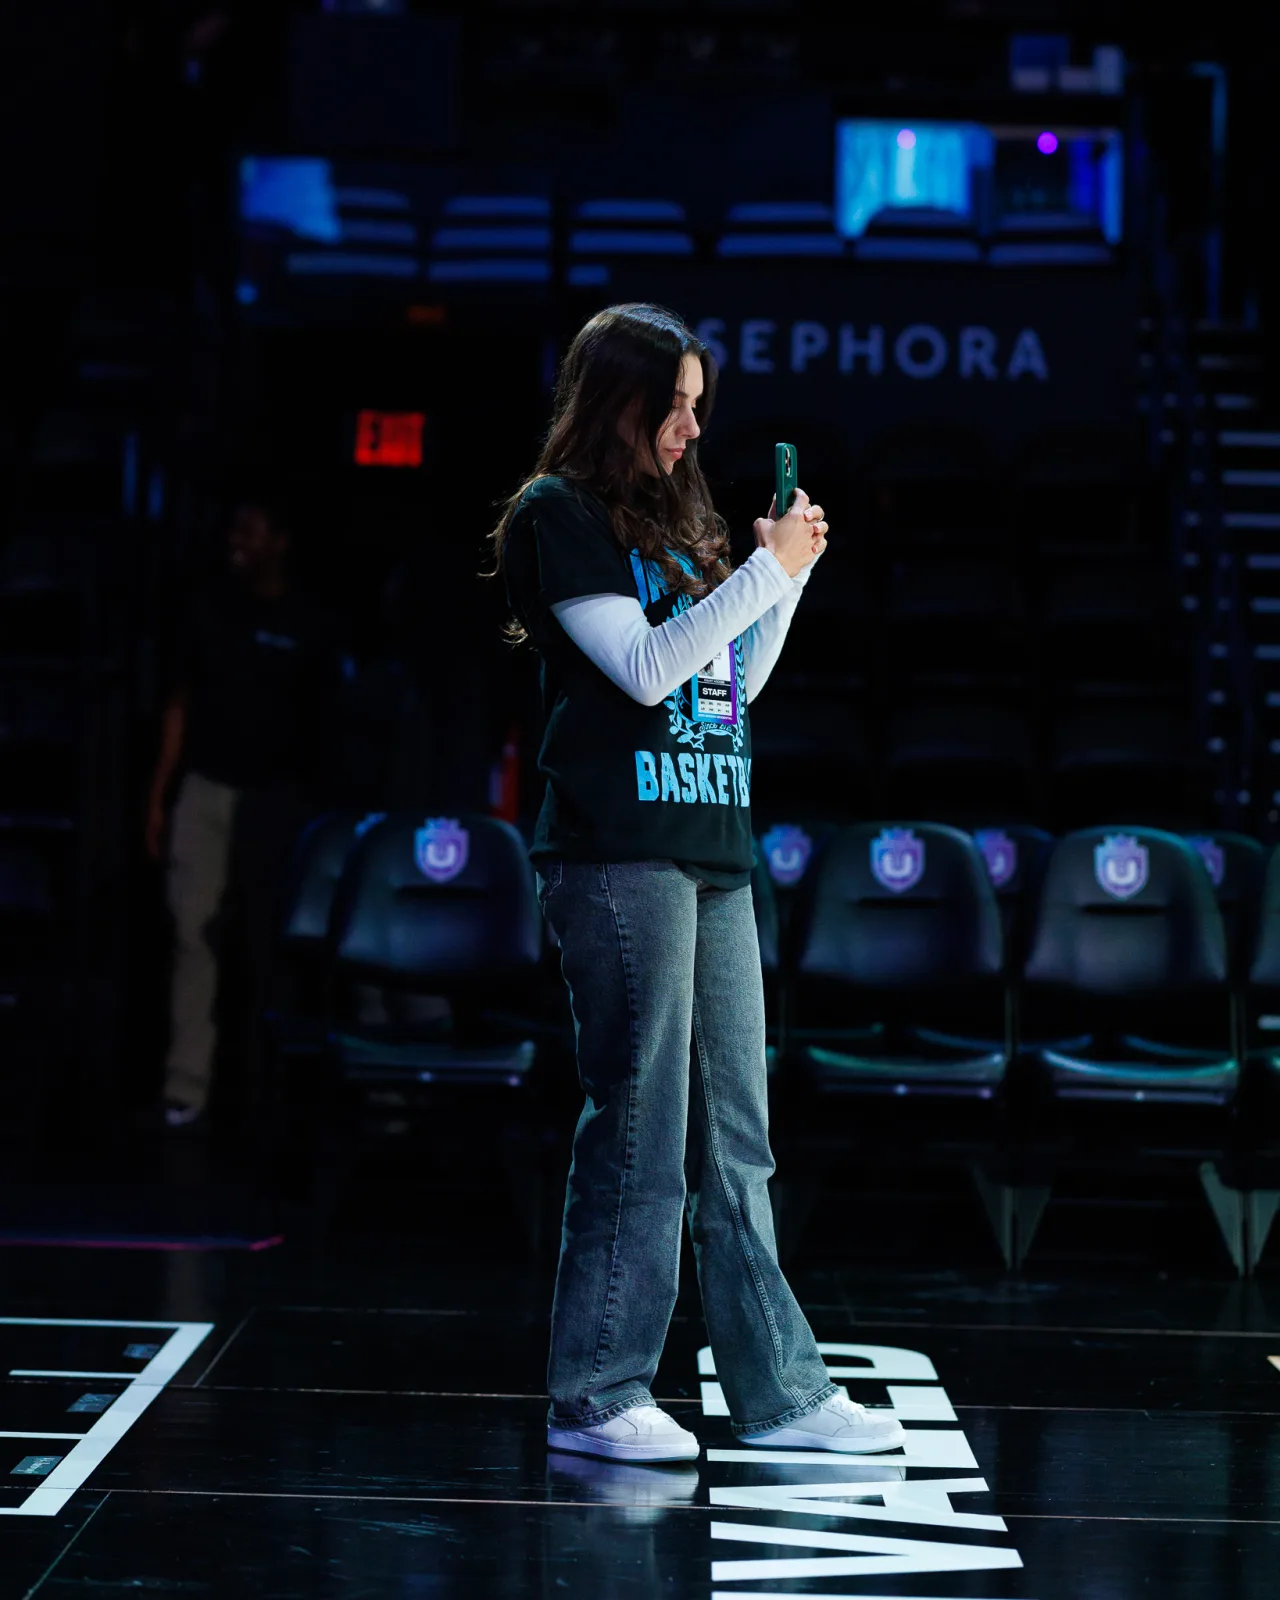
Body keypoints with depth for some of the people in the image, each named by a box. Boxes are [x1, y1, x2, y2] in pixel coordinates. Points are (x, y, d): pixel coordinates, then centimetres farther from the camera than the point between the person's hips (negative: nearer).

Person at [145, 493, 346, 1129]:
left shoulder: (313, 626, 0)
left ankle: (262, 1079, 15)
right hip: (206, 790, 1)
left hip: (276, 800, -1)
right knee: (194, 932, -7)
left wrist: (315, 805, -2)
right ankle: (186, 1085, -9)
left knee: (268, 940, 5)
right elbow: (180, 705, 9)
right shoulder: (208, 607, 6)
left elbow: (324, 724, 3)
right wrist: (158, 795, 4)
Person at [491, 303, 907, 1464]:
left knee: (735, 1145, 9)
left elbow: (737, 681, 21)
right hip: (618, 854, -8)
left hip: (712, 852, 8)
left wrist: (792, 573, 8)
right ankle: (595, 1397, 2)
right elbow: (645, 667, -13)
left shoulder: (673, 521, 20)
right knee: (639, 1134, -6)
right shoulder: (558, 516, -4)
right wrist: (768, 570, -11)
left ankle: (780, 1391, 13)